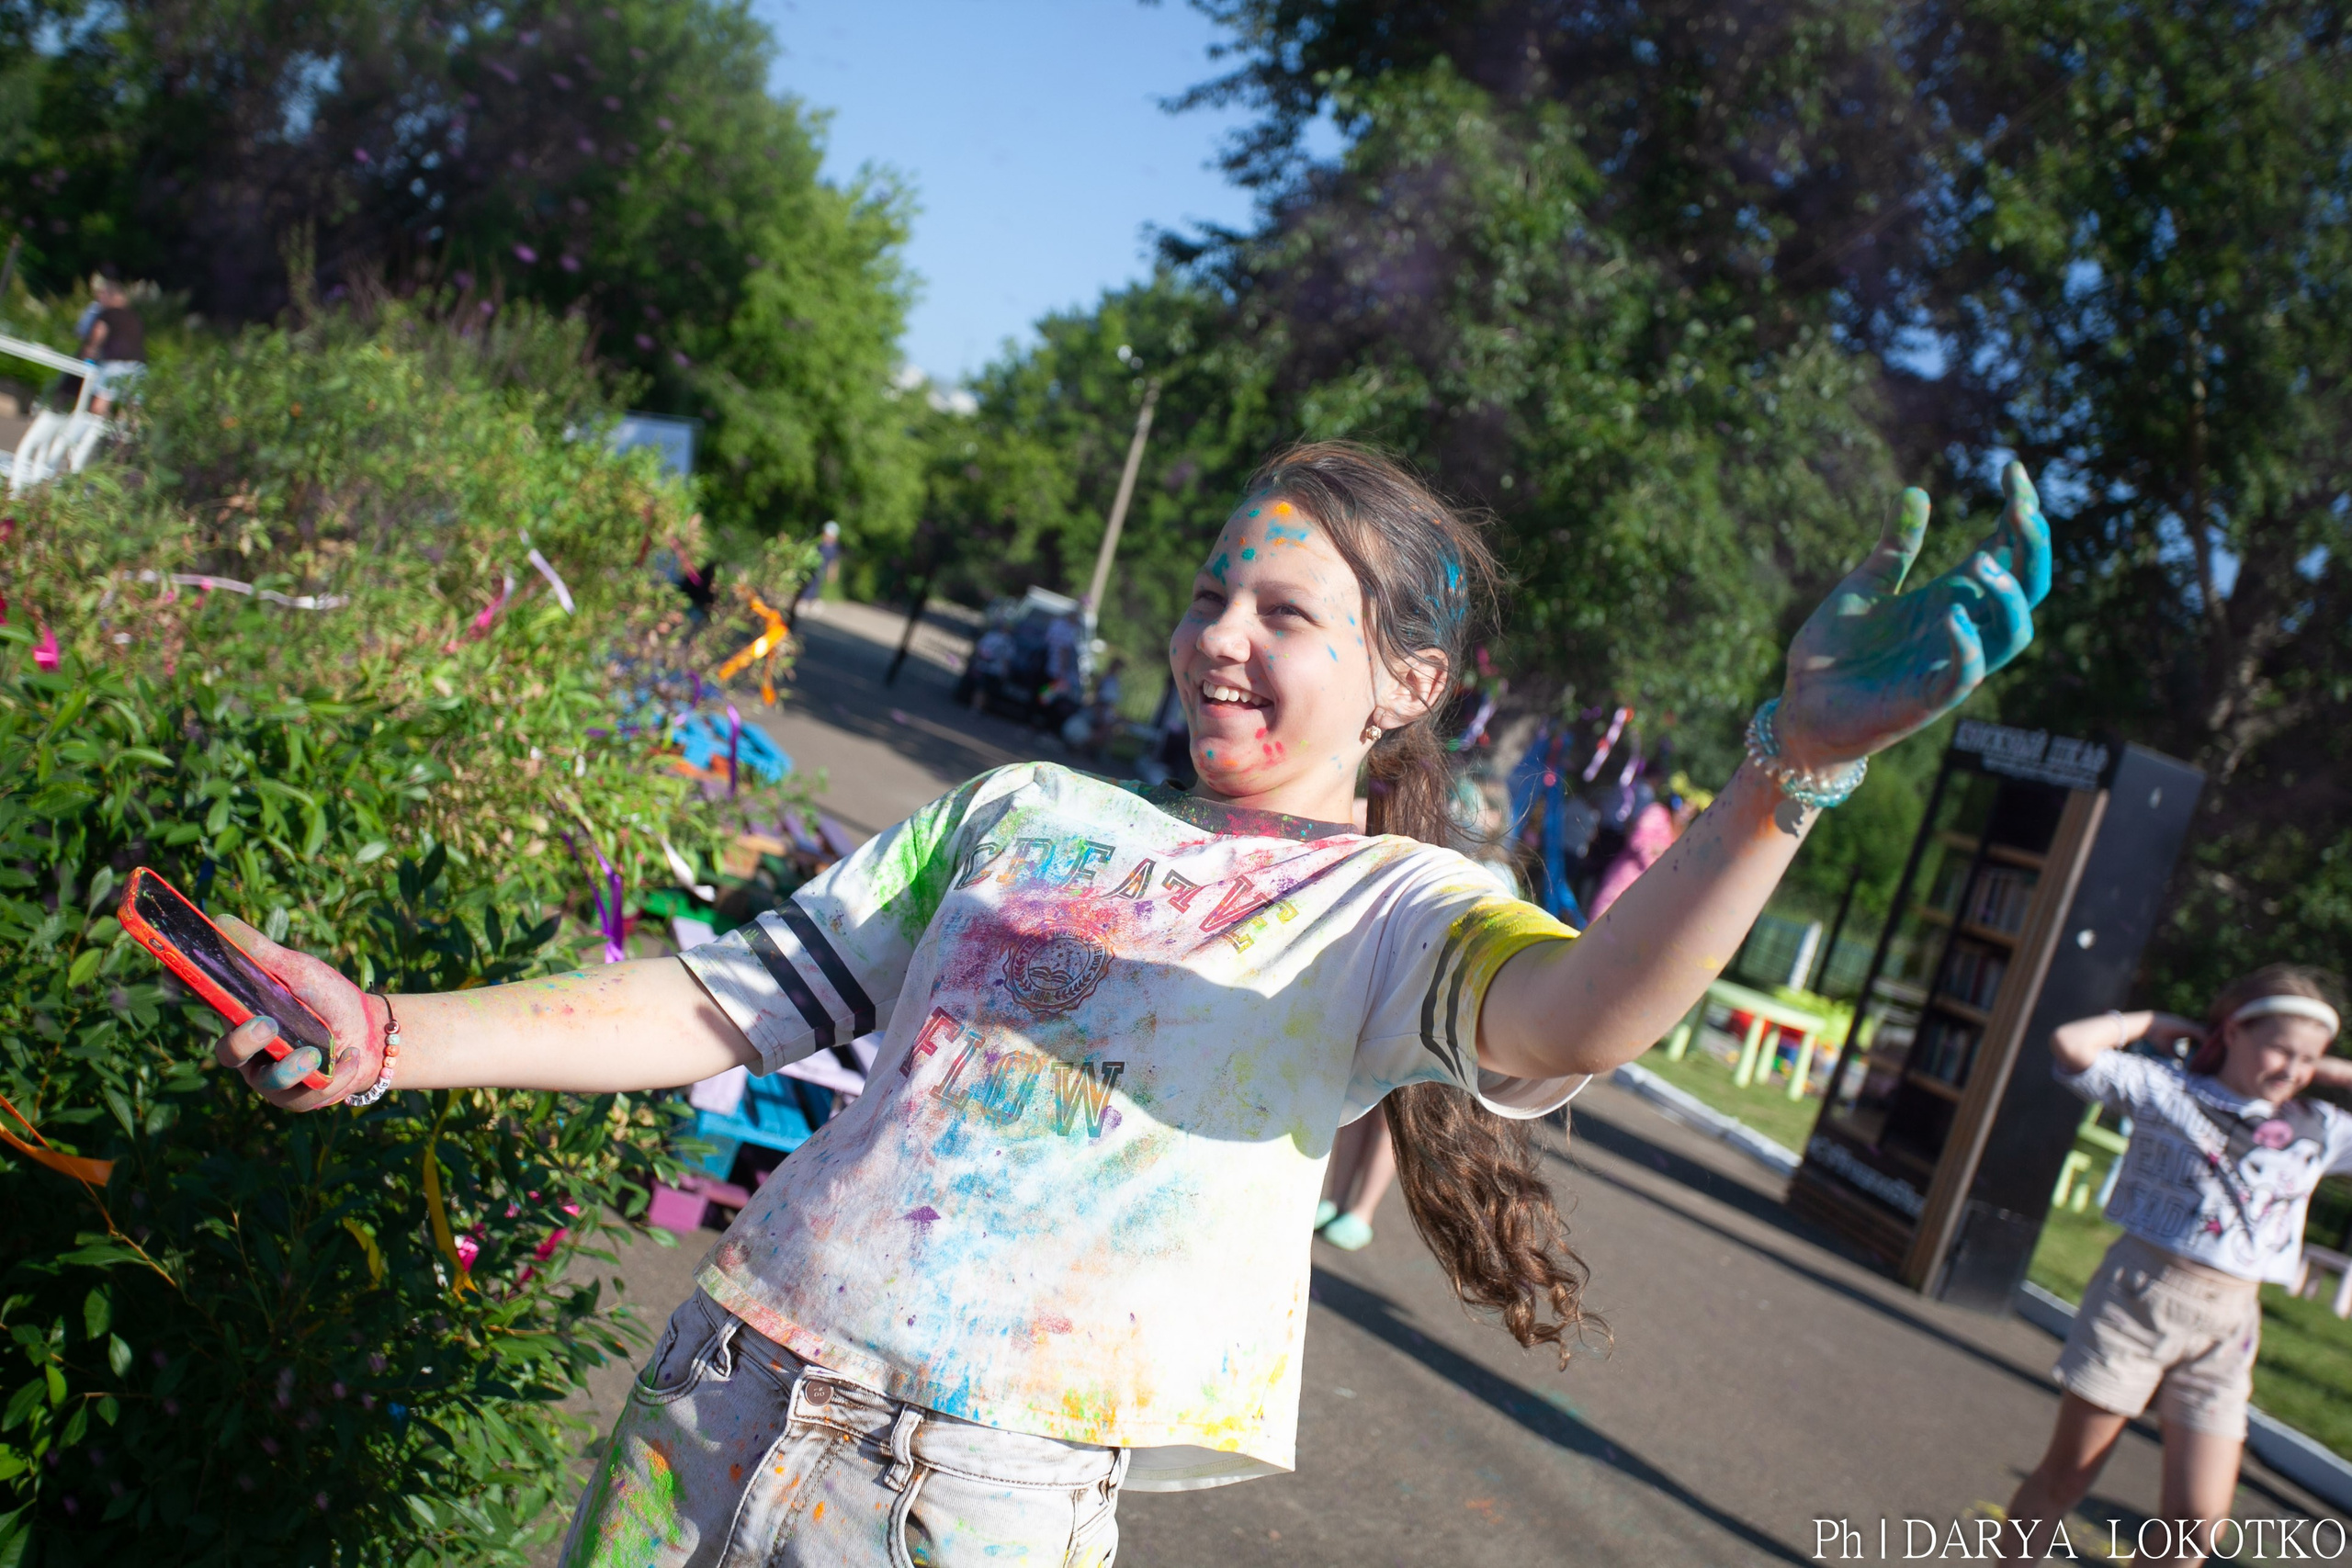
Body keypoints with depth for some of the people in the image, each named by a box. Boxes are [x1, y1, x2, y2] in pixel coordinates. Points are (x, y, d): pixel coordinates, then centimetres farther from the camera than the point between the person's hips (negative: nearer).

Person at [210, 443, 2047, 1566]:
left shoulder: (1391, 910, -5)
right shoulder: (1030, 812, 9)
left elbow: (1573, 1018, -28)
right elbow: (731, 1006, 9)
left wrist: (1789, 773, -45)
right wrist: (387, 1039, 2)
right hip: (717, 1401, 4)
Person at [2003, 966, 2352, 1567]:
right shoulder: (2169, 1089, -3)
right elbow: (2071, 1045, -16)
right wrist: (2149, 1023, -3)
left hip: (2224, 1333, 4)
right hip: (2137, 1298, -4)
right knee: (2065, 1475, 4)